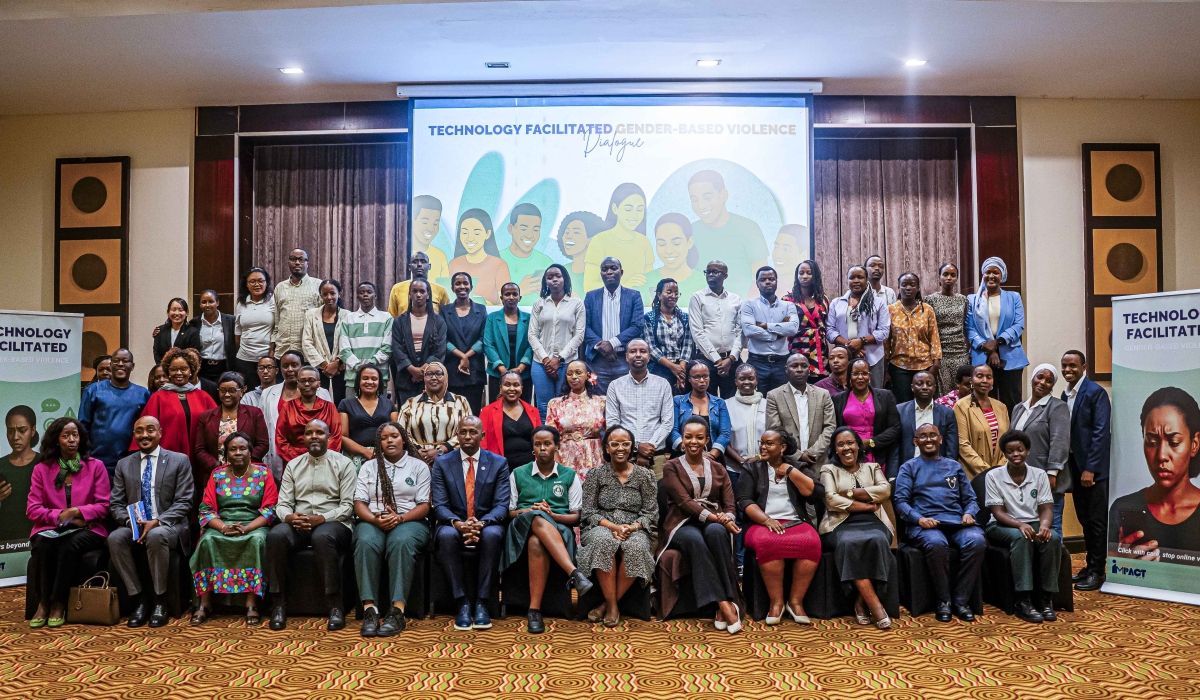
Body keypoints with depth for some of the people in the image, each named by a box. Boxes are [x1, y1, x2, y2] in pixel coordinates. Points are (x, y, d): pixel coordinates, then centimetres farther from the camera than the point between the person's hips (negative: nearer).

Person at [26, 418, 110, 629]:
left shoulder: (96, 466, 4)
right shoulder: (42, 469, 7)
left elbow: (104, 506, -2)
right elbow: (32, 509, 0)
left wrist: (79, 512, -18)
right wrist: (59, 516, -15)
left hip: (85, 529, -1)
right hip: (50, 528, 2)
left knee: (69, 545, -34)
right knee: (42, 545, -32)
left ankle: (58, 603, -22)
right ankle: (43, 603, -21)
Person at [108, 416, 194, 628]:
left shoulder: (179, 461, 2)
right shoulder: (123, 465, 12)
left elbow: (184, 503, -5)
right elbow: (115, 504, 8)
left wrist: (157, 522, -20)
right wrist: (130, 521, -14)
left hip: (169, 526, -3)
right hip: (135, 526, 3)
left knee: (156, 536, -37)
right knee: (115, 538, -29)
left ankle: (160, 600, -20)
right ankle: (139, 599, -16)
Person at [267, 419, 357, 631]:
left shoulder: (343, 463, 3)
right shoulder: (293, 466, 14)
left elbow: (348, 506, -5)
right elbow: (283, 504, 8)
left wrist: (321, 518, -20)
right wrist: (289, 517, -16)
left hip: (333, 524, -3)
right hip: (298, 524, 3)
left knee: (322, 537, -38)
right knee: (276, 535, -30)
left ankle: (335, 606, -30)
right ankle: (279, 603, -20)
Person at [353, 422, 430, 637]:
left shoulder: (419, 466, 11)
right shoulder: (369, 466, 17)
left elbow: (424, 506, 2)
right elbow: (359, 503, 7)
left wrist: (400, 518, -17)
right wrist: (375, 519, -15)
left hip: (409, 521, -1)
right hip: (373, 521, 2)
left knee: (401, 543, -37)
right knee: (366, 543, -34)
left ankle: (397, 610, -41)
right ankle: (370, 609, -37)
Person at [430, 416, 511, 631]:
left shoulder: (499, 463, 2)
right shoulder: (442, 463, 3)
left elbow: (501, 505, -6)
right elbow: (439, 505, -5)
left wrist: (481, 523, -27)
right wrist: (458, 523, -27)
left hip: (487, 525, 0)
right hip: (453, 525, 0)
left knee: (493, 534, -36)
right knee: (446, 535, -35)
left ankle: (481, 603, -25)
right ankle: (462, 603, -25)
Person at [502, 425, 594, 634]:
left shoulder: (570, 476, 11)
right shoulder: (518, 474, 15)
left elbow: (576, 517, 8)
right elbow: (509, 512, 11)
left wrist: (552, 514, -12)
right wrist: (529, 511, -10)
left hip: (559, 529, 0)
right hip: (523, 528, 0)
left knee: (537, 543, -39)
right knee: (538, 520, -39)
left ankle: (534, 610, -39)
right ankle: (574, 573, -50)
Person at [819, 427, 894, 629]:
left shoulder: (872, 467, 21)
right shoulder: (828, 470, 13)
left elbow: (885, 490, 0)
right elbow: (832, 500, -4)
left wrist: (850, 493, -5)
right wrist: (868, 505, -5)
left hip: (872, 522, 2)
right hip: (842, 524, -2)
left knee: (877, 541, -35)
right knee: (849, 543, -37)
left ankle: (861, 603, -25)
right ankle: (875, 605, -34)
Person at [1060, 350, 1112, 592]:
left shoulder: (1096, 392, -11)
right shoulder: (1066, 395, 11)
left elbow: (1101, 433, -16)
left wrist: (1090, 468, -19)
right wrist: (1068, 466, 8)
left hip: (1094, 467, -7)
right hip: (1075, 465, 7)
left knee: (1096, 521, 0)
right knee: (1085, 520, 14)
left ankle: (1097, 571, 9)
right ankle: (1090, 566, 23)